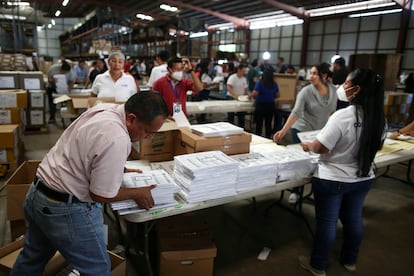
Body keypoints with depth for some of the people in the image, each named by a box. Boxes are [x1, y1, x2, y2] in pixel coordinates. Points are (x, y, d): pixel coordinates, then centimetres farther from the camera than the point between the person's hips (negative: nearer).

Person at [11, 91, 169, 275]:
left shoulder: (105, 108, -3)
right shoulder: (117, 140, -31)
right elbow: (101, 194, -21)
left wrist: (119, 169, 15)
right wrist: (137, 194, -7)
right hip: (65, 209, -9)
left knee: (33, 258, 30)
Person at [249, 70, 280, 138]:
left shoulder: (259, 83, -10)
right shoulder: (274, 84, 4)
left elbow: (255, 93, -20)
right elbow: (277, 95, 6)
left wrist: (250, 96, -1)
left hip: (261, 105, -4)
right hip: (271, 105, 4)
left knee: (259, 123, 4)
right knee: (268, 123, 10)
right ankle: (268, 138, 15)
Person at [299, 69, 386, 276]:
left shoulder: (342, 116, -26)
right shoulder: (380, 117, -4)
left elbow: (320, 147, -21)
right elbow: (377, 146, 11)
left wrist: (308, 146, 0)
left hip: (332, 180, -6)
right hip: (363, 178, 7)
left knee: (326, 222, 8)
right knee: (354, 219, 22)